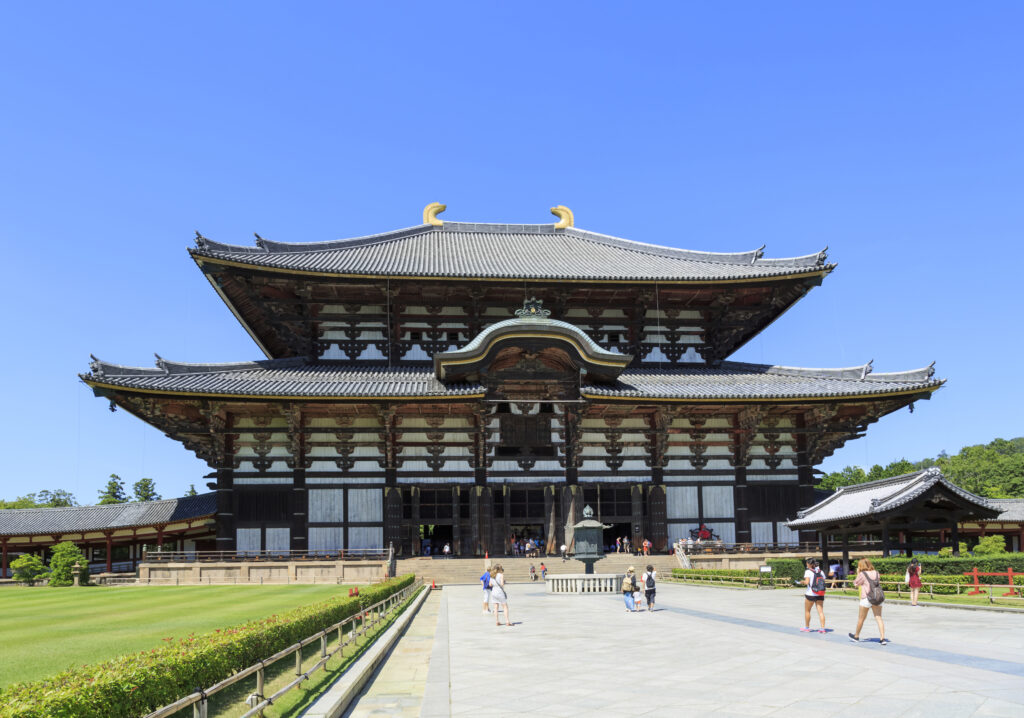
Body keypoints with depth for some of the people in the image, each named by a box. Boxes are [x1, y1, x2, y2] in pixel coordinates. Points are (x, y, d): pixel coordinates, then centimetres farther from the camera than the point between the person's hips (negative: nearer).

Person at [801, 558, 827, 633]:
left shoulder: (808, 571, -9)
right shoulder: (821, 572, 7)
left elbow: (807, 582, -19)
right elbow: (824, 582, 5)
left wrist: (803, 582, 1)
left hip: (810, 594, -4)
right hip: (820, 595, 4)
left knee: (807, 611, 12)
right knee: (821, 611, 3)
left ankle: (807, 627, 20)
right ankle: (822, 628, -5)